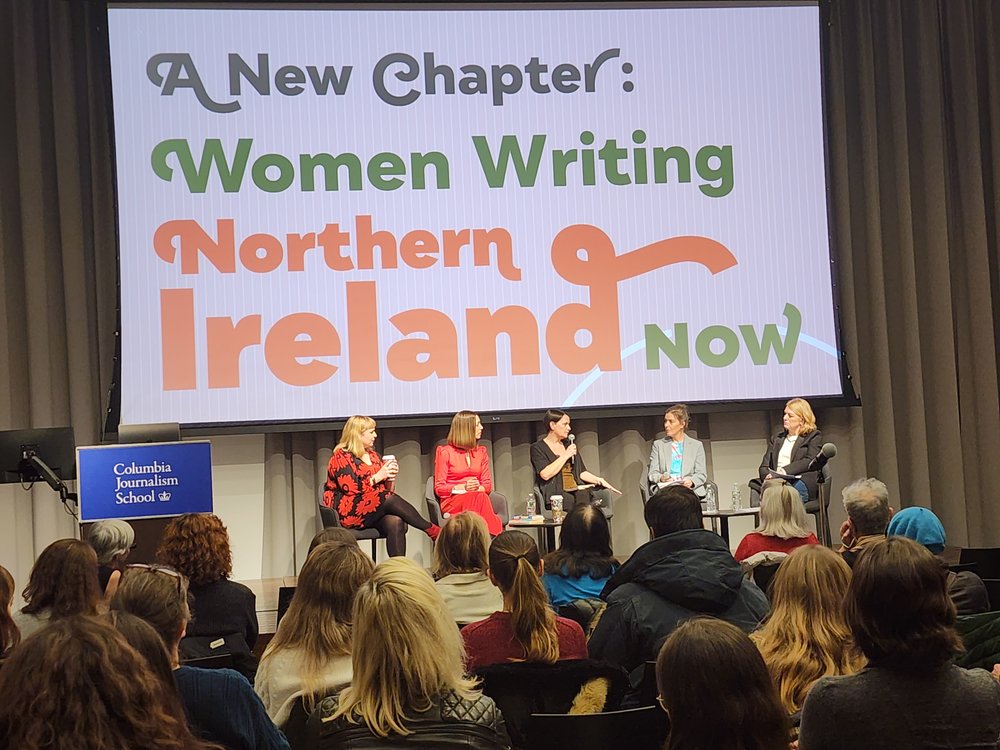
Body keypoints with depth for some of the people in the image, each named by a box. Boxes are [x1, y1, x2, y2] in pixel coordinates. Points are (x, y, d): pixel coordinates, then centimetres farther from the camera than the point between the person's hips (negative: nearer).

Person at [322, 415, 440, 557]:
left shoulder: (373, 455, 21)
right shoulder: (341, 457, -1)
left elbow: (386, 489, 22)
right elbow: (350, 488, -15)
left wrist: (390, 478, 1)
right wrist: (377, 477, -13)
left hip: (375, 510, 6)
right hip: (347, 512, -6)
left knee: (395, 522, -29)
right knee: (391, 499, -29)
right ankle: (432, 530, -20)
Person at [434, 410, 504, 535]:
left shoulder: (481, 451, 21)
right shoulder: (445, 452, 5)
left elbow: (487, 484, 15)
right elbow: (439, 488, 1)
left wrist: (478, 488, -9)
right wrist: (462, 487, -14)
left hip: (477, 498, 3)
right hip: (452, 501, -3)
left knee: (481, 497, -36)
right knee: (479, 497, -36)